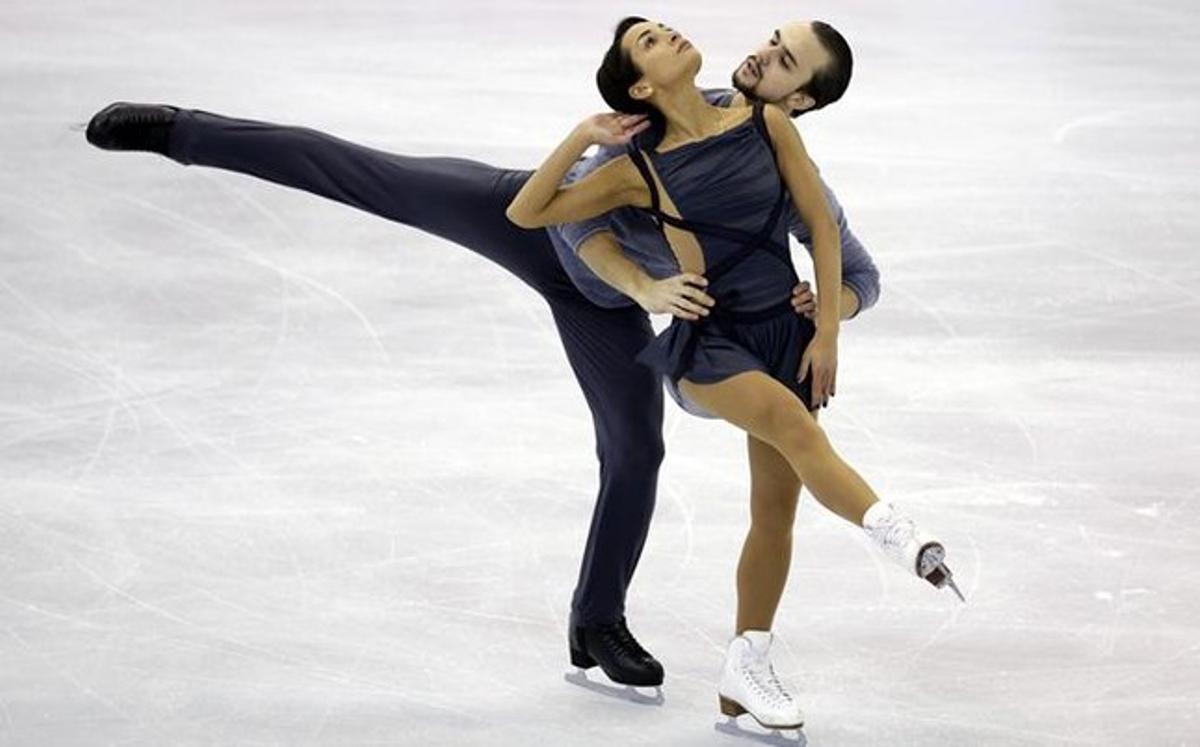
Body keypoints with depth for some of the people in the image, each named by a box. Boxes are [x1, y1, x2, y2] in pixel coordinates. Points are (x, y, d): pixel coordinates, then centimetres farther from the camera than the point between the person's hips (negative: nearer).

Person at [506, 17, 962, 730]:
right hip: (710, 342, -3)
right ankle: (899, 533, -47)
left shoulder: (766, 123, 1)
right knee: (793, 424, -35)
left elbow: (822, 224, 4)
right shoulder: (642, 169, -3)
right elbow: (526, 213, 0)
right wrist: (581, 138, -10)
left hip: (786, 332, 3)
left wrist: (828, 330, -2)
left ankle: (746, 672, 18)